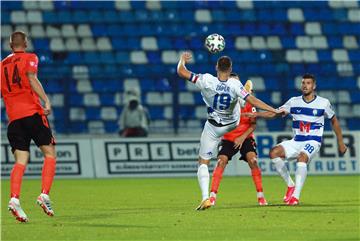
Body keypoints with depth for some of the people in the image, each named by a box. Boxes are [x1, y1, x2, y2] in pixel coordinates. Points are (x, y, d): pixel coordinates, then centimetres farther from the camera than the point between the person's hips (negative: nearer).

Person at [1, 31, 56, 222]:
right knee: (50, 153, 4)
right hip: (32, 113, -4)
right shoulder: (29, 58, 4)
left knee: (20, 161, 0)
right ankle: (44, 195, -11)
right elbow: (32, 79, -14)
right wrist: (46, 100, -21)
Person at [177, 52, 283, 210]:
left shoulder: (207, 81, -22)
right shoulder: (235, 84, -21)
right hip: (232, 125, 2)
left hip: (213, 128, -2)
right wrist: (274, 111, -20)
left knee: (203, 162, 2)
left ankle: (205, 197, -14)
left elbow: (181, 72, -17)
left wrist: (182, 60, 5)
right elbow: (252, 100, -24)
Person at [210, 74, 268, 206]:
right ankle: (212, 196, -13)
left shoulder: (247, 100, -8)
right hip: (228, 138, 0)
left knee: (253, 161, -18)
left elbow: (253, 124, -6)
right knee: (221, 162, -17)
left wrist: (243, 137, -18)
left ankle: (260, 196, -10)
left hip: (245, 137, 0)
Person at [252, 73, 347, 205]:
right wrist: (256, 114, -13)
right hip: (296, 141, 4)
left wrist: (341, 143, 16)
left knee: (302, 158, -35)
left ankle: (296, 196, -35)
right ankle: (290, 185, -4)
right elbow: (275, 113, 1)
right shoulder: (294, 102, 5)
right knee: (274, 152, -18)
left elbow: (334, 121, 12)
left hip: (313, 141, -4)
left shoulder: (323, 103, 0)